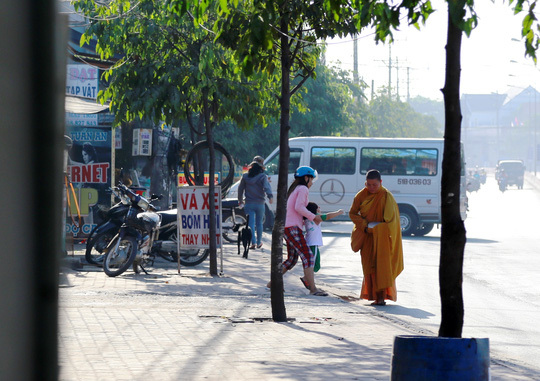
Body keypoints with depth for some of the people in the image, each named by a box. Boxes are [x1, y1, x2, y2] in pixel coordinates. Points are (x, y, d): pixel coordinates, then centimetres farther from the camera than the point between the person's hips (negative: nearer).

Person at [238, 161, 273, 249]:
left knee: (251, 223, -1)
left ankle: (253, 242, -15)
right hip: (260, 204, 0)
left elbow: (240, 189, 10)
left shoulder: (245, 177, 4)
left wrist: (240, 201, 21)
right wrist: (270, 196, -31)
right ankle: (259, 243, 22)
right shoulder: (262, 176, -3)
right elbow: (266, 187, -20)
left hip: (249, 203, 1)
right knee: (259, 223, 13)